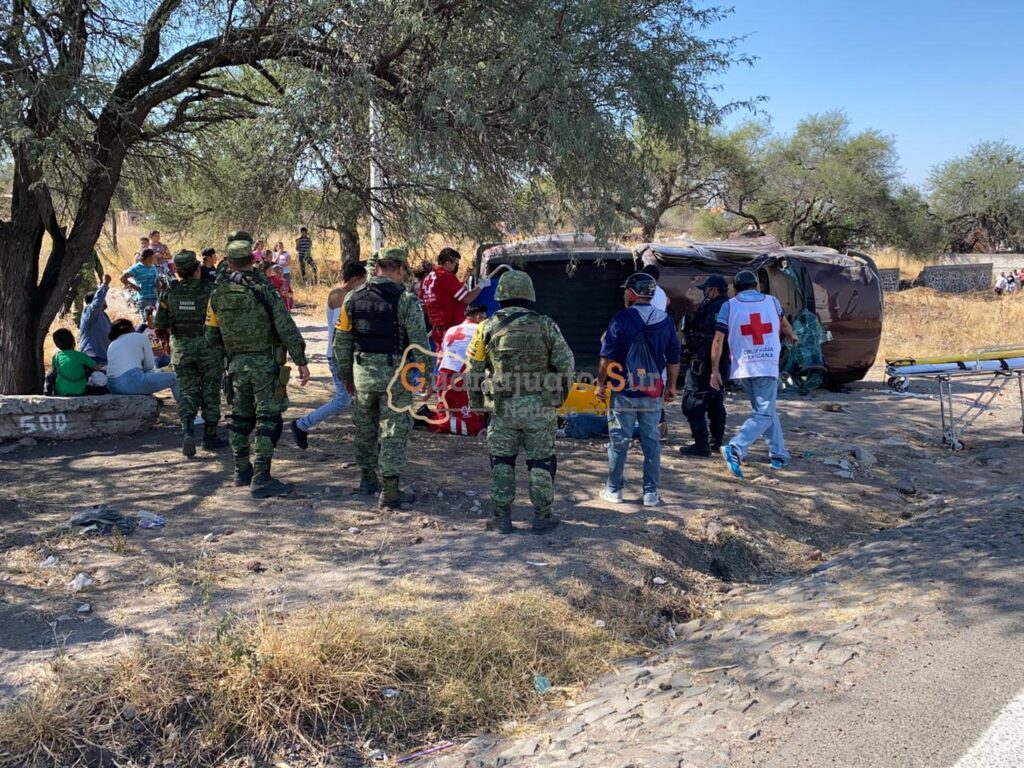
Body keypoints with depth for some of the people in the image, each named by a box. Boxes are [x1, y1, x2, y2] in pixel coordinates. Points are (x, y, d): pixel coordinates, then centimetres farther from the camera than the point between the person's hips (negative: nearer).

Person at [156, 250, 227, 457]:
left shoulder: (169, 292, -3)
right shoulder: (209, 289, -11)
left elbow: (160, 325, 0)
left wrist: (169, 339, 19)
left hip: (181, 349, 2)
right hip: (208, 347, -2)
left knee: (188, 391, 10)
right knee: (210, 392, 10)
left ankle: (187, 430, -13)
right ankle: (210, 436, 17)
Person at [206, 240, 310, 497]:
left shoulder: (218, 294, 4)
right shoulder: (263, 290, -11)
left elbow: (212, 335, 10)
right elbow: (286, 329, -14)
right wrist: (301, 362, -11)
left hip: (237, 365, 5)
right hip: (265, 363, -5)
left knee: (240, 418, 18)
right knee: (268, 420, -4)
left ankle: (242, 471, 29)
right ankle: (261, 479, -8)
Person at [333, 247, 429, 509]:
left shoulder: (353, 297, 4)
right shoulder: (406, 300, -10)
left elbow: (341, 341, 9)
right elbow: (419, 343, -11)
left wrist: (345, 375, 19)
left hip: (362, 372, 4)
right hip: (394, 373, -4)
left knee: (365, 428, 21)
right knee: (393, 432, 1)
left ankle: (368, 478, 37)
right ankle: (389, 492, -2)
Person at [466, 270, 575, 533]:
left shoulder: (487, 327, 0)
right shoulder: (545, 325, -2)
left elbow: (473, 370, 4)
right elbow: (566, 363, -1)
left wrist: (476, 403, 15)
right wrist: (559, 395, 13)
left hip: (502, 407, 0)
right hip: (540, 407, 0)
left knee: (502, 461, 11)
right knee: (541, 461, 10)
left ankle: (502, 517, 13)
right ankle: (542, 517, 15)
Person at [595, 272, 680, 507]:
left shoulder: (620, 319, -10)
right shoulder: (666, 321, 2)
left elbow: (607, 357, -10)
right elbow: (674, 360, 7)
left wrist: (601, 383, 0)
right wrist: (671, 386, 17)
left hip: (623, 392, -3)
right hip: (653, 393, 3)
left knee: (619, 441, 6)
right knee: (651, 441, 9)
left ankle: (614, 490, 13)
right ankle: (651, 492, 11)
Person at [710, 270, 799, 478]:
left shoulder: (729, 306, 4)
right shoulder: (771, 301, 9)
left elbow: (718, 339, -4)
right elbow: (784, 324, 30)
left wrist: (715, 370, 1)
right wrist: (792, 336, 52)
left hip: (742, 368, 2)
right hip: (767, 367, -2)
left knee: (765, 410, 19)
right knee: (764, 413, -5)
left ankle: (779, 454, 22)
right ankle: (736, 448, -26)